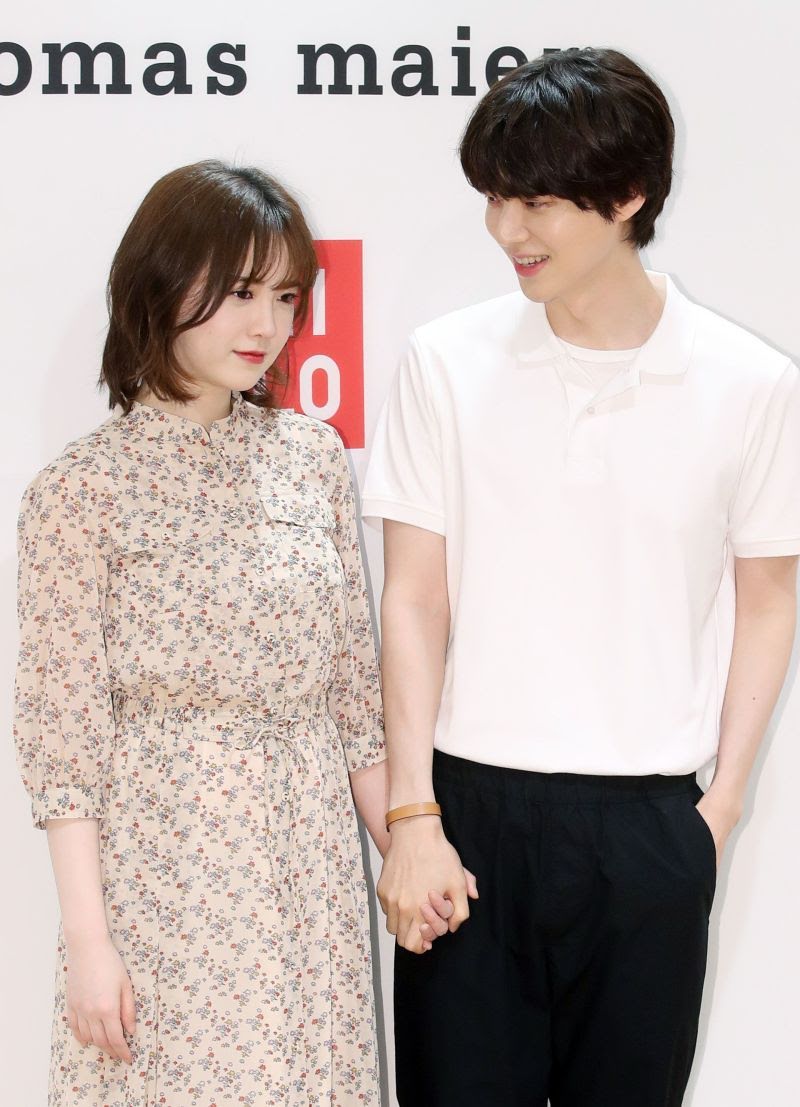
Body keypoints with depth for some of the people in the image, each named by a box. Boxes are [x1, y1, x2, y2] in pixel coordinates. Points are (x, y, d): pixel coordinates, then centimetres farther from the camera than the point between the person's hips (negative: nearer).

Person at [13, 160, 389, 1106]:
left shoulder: (312, 454, 6)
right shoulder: (82, 490, -9)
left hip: (313, 856, 5)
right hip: (166, 864, -4)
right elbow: (61, 729, -8)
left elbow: (353, 681, 10)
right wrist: (88, 943, -9)